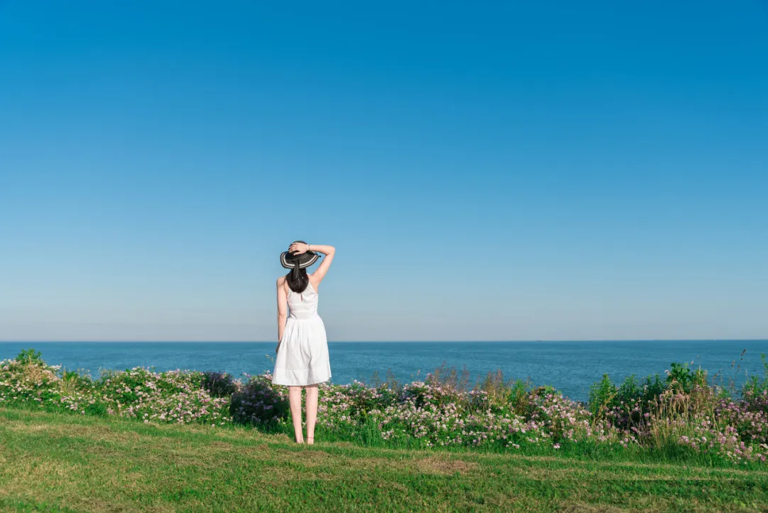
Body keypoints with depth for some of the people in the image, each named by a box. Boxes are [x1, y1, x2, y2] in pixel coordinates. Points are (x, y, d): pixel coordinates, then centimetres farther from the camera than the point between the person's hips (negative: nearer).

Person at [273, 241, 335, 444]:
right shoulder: (314, 279, -10)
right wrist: (308, 247, -15)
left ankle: (298, 435, 5)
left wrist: (280, 341, 1)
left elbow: (282, 313, -8)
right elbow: (331, 250, -3)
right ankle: (310, 436, 1)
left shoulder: (282, 282, -9)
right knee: (312, 386, 6)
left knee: (294, 386, 7)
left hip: (293, 332, 0)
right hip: (314, 330, 0)